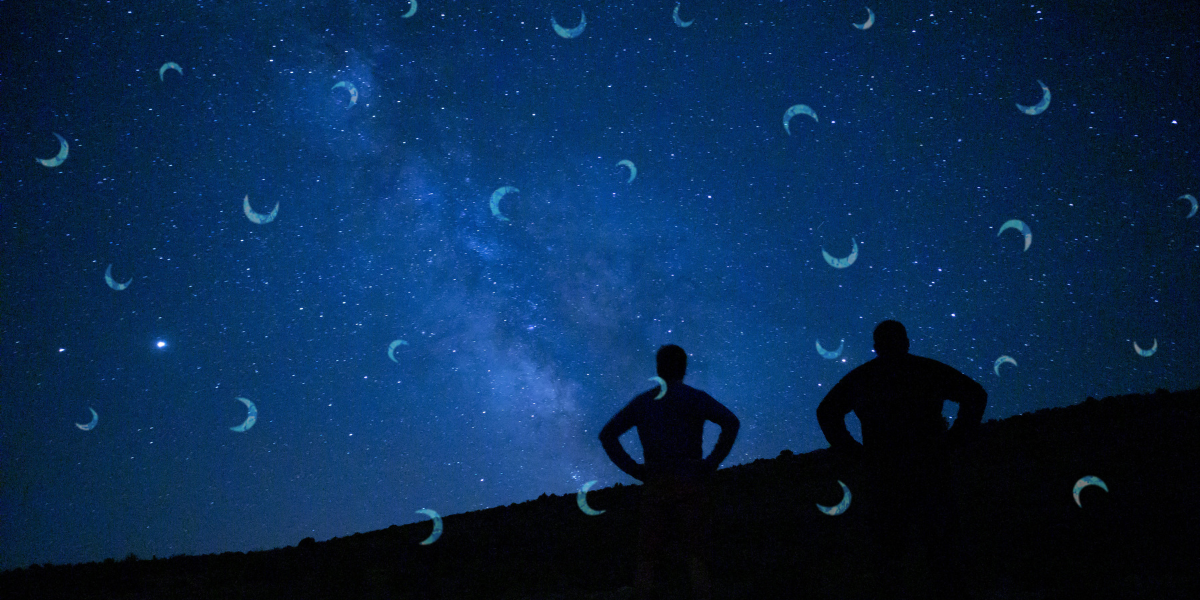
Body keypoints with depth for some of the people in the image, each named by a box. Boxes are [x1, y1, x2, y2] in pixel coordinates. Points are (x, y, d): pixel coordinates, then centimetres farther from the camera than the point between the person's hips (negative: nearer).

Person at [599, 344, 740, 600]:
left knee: (646, 558, 7)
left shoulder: (641, 402, 12)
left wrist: (633, 469, 6)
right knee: (697, 559, 0)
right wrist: (712, 462, -7)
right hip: (690, 485, -2)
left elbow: (607, 434, 9)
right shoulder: (695, 398, 2)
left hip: (654, 485, 2)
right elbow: (731, 422, -13)